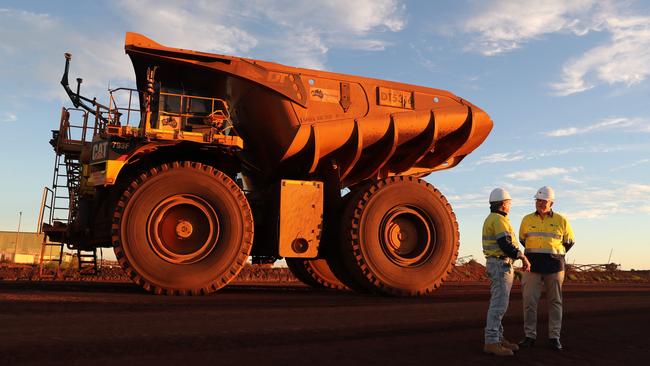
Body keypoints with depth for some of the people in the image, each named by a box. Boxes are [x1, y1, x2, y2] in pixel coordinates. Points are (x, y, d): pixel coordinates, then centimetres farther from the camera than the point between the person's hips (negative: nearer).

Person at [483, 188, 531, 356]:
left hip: (496, 264, 10)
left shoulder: (491, 219, 16)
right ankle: (491, 343, -9)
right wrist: (524, 258, -11)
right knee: (499, 304, -10)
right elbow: (506, 245, -21)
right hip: (501, 265, -10)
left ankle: (498, 338, 17)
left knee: (498, 303, 12)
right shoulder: (499, 219, -15)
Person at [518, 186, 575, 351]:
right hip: (533, 266, 1)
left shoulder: (561, 220, 0)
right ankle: (529, 336, 6)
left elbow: (569, 241, 15)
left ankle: (554, 337, 15)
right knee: (529, 301, -2)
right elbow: (522, 239, 20)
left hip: (554, 266, -1)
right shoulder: (527, 219, 4)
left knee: (555, 302, 5)